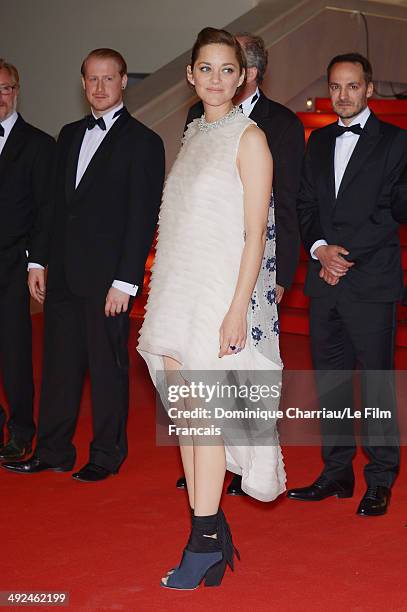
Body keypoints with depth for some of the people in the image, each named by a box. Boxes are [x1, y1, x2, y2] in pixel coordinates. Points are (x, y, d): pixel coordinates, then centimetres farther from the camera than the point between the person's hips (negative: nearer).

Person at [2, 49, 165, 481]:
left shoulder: (142, 142, -5)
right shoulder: (70, 135, 15)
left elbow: (143, 218, -9)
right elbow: (57, 204, 18)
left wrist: (125, 281, -15)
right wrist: (39, 261, 11)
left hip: (107, 275, -6)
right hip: (62, 274, 6)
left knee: (107, 365, 3)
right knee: (59, 363, 10)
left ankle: (106, 455, 14)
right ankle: (53, 451, 19)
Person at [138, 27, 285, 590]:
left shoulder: (249, 138, -6)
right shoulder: (194, 134, 16)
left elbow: (255, 233, -11)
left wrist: (238, 308, -18)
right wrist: (166, 295, 15)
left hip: (221, 291, -7)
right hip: (179, 289, 7)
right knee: (184, 414, 5)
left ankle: (206, 543, 0)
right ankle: (210, 533, 13)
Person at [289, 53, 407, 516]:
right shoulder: (319, 142, 16)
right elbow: (305, 206, 13)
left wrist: (347, 252, -13)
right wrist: (320, 249, -5)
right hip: (324, 281, 6)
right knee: (330, 381, 10)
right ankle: (337, 473, 19)